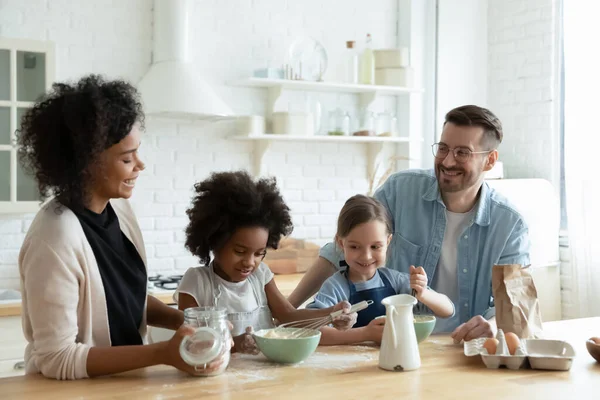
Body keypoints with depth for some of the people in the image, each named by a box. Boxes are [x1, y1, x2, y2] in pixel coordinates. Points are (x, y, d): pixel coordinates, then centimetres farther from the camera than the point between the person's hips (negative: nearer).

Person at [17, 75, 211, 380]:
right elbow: (57, 359, -20)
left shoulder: (119, 208, -1)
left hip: (123, 383, 7)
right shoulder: (55, 238, -22)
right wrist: (162, 353, -21)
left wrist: (183, 321, -3)